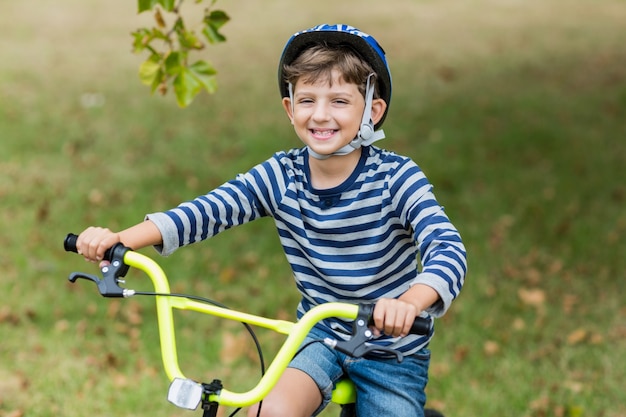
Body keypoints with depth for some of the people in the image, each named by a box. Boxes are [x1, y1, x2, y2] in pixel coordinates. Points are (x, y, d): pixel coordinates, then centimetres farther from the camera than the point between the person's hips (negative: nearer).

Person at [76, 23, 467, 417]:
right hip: (321, 336, 2)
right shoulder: (281, 176, -8)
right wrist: (120, 239, -34)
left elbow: (447, 247, -32)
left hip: (392, 347, -2)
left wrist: (409, 303, -55)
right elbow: (206, 210, -18)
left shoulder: (396, 177, -18)